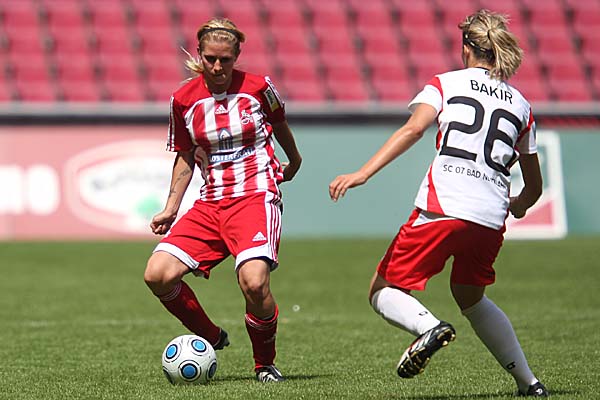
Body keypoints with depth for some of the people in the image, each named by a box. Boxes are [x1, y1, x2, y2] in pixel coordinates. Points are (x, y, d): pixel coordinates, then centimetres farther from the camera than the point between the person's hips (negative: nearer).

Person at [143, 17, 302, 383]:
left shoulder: (258, 88, -4)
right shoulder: (184, 100, 2)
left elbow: (279, 123, 18)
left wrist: (293, 162, 33)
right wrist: (171, 208, 8)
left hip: (257, 197, -4)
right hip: (211, 203, 4)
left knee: (254, 282, -28)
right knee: (157, 275, -15)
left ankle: (265, 363, -1)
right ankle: (211, 338, 10)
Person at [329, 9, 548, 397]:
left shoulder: (447, 83, 10)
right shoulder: (520, 104, 20)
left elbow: (414, 128, -10)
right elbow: (534, 187, 26)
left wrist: (364, 173, -17)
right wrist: (518, 205, 50)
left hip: (442, 207, -4)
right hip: (491, 219, 4)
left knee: (383, 291, 6)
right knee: (470, 296, 29)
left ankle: (429, 326, -26)